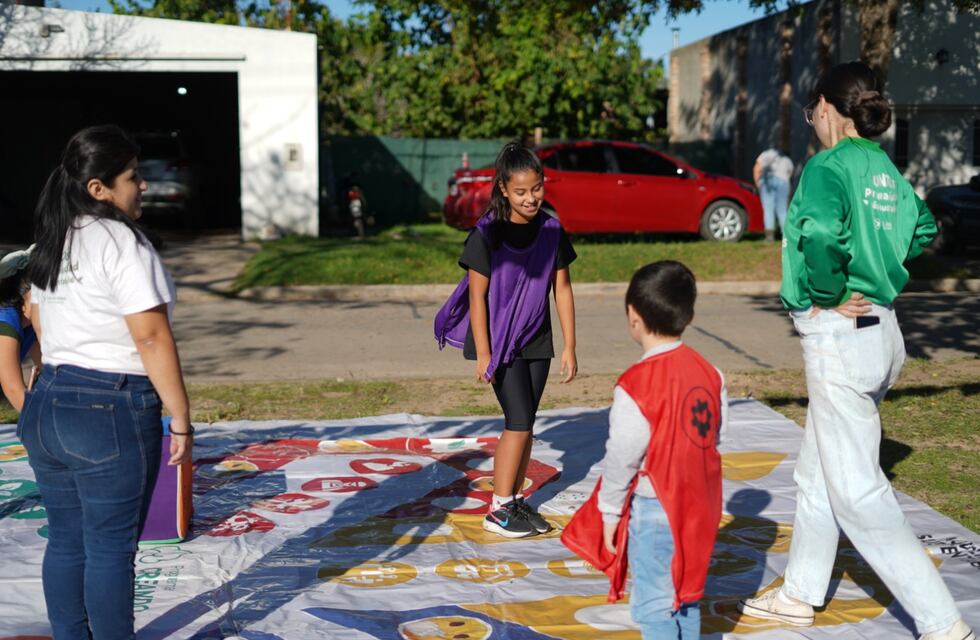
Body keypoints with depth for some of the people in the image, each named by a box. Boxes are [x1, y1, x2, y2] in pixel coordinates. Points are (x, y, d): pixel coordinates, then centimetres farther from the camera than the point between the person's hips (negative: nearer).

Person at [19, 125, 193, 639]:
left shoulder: (51, 243, 13)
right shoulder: (122, 243, -14)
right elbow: (152, 336, -18)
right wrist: (181, 421, -14)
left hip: (45, 405, 8)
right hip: (110, 413, -8)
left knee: (65, 541, 16)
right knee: (110, 547, 1)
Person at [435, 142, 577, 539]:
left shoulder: (551, 230, 0)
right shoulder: (487, 233, -14)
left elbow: (562, 289, 4)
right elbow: (477, 295, -12)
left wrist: (569, 346, 3)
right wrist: (483, 353, -13)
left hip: (536, 342, 5)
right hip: (499, 341, -5)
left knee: (525, 424, 9)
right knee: (519, 423, -8)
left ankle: (515, 500, 22)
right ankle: (499, 511, 2)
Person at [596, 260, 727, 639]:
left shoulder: (637, 385, -20)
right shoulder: (708, 372, 1)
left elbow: (622, 456, -16)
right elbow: (715, 434, 7)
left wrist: (610, 510, -5)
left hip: (655, 509, -7)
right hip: (700, 506, 7)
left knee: (653, 604, 2)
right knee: (686, 593, 20)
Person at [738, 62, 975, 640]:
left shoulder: (830, 165, -16)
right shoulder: (885, 168, 10)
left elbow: (820, 232, -35)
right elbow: (924, 229, 26)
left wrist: (829, 294, -19)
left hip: (840, 334, -9)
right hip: (880, 328, 9)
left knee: (857, 491, -3)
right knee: (818, 473, 20)